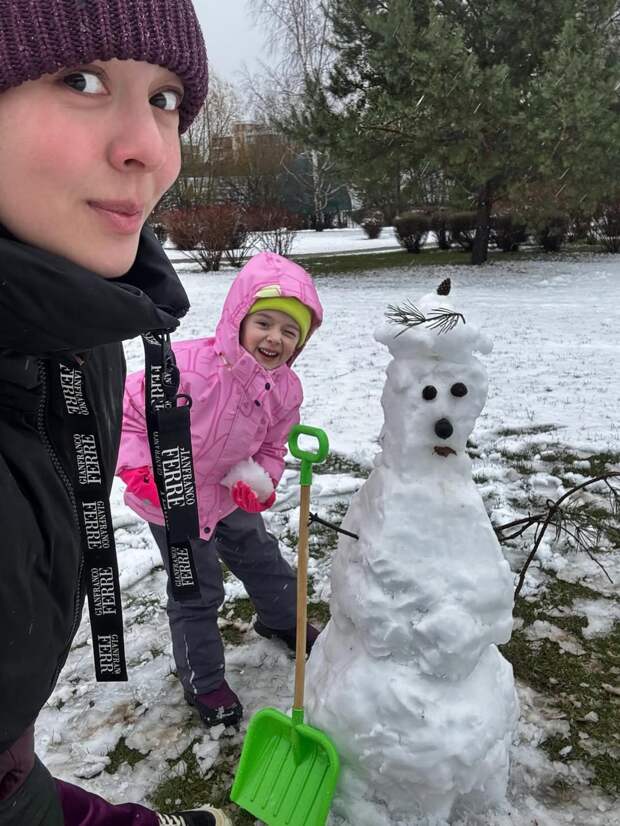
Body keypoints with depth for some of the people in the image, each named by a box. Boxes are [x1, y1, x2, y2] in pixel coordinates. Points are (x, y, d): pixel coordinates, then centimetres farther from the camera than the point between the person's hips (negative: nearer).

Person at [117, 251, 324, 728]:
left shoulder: (286, 389, -15)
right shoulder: (190, 367, -35)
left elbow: (273, 447, -1)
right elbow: (128, 411, -24)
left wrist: (259, 482, -19)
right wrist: (139, 469, -31)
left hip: (230, 492, 6)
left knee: (262, 557, 25)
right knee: (197, 591, 7)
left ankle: (283, 621, 56)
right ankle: (203, 682, 31)